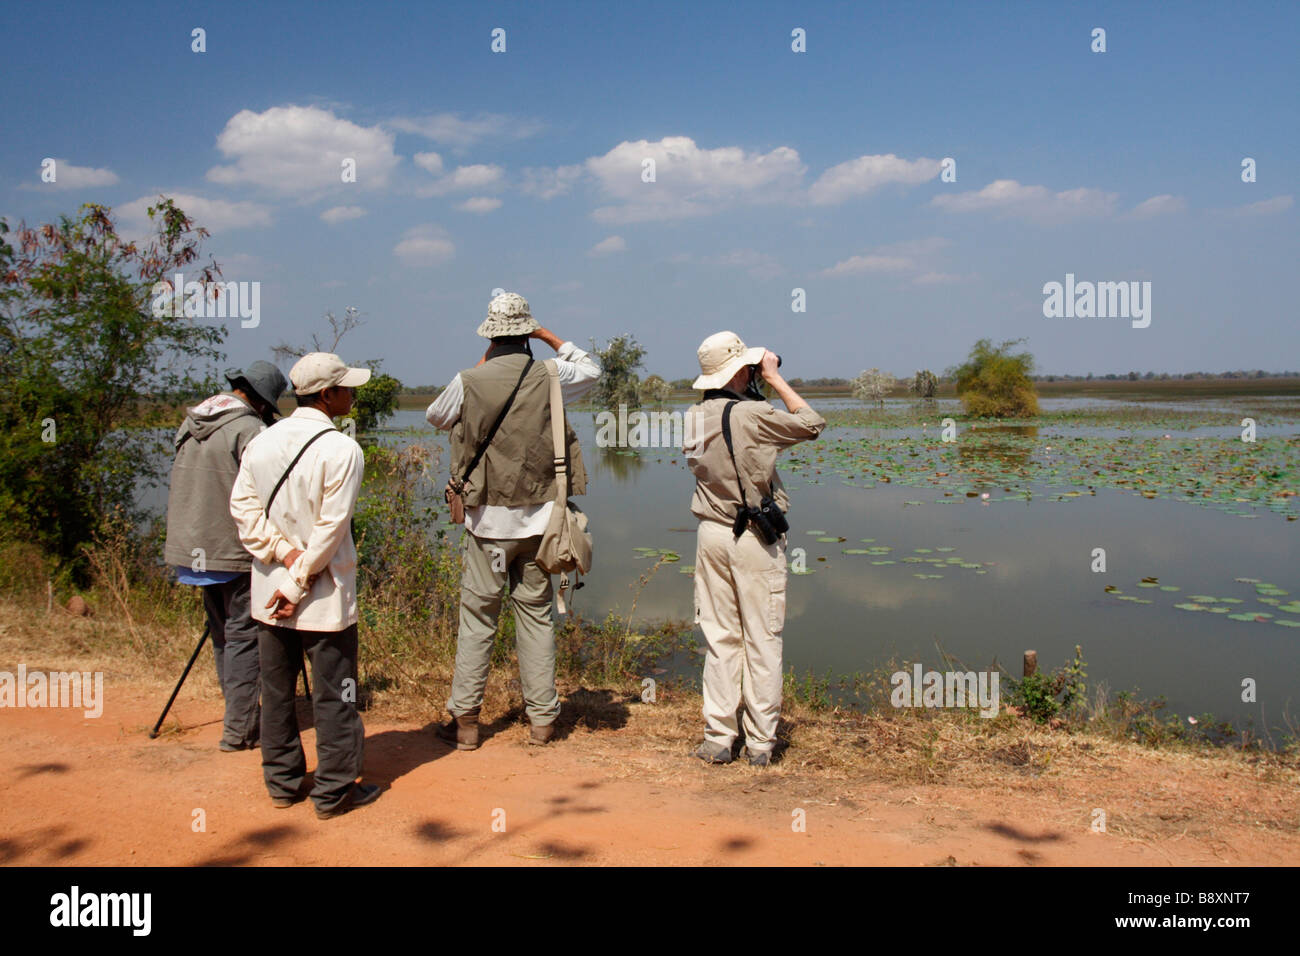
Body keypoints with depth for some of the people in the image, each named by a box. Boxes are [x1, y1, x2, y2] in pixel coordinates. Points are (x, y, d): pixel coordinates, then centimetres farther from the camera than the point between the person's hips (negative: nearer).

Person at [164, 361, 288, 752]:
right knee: (243, 635, -2)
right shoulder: (249, 430, -15)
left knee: (222, 634, 16)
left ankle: (240, 714, 25)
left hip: (194, 546, 8)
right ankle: (239, 729, 1)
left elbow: (176, 487, 17)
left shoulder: (191, 424, 10)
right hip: (235, 550, -8)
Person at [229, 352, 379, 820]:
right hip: (324, 593, -6)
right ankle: (334, 790, 14)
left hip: (269, 590, 6)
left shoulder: (260, 442, 4)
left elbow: (243, 506, 1)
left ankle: (282, 782, 27)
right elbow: (330, 527, -17)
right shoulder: (341, 449, -15)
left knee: (277, 690, 15)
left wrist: (284, 552, -5)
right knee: (333, 693, 5)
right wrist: (300, 582, -10)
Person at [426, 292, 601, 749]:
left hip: (488, 519, -1)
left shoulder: (469, 382, -6)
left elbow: (435, 416, 15)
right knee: (536, 613, 10)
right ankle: (542, 719, 16)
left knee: (477, 617, 7)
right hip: (538, 518, 1)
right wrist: (550, 337, 19)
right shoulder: (548, 377, -4)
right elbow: (590, 369, 17)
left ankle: (464, 720, 12)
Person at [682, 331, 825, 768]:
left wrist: (761, 384, 14)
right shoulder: (752, 414, -16)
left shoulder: (695, 417, 3)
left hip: (712, 533, 5)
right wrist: (776, 380, 1)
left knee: (720, 638, 11)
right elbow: (812, 423, -5)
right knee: (761, 641, 5)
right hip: (755, 539, -5)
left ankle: (718, 737, 14)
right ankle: (760, 742, 11)